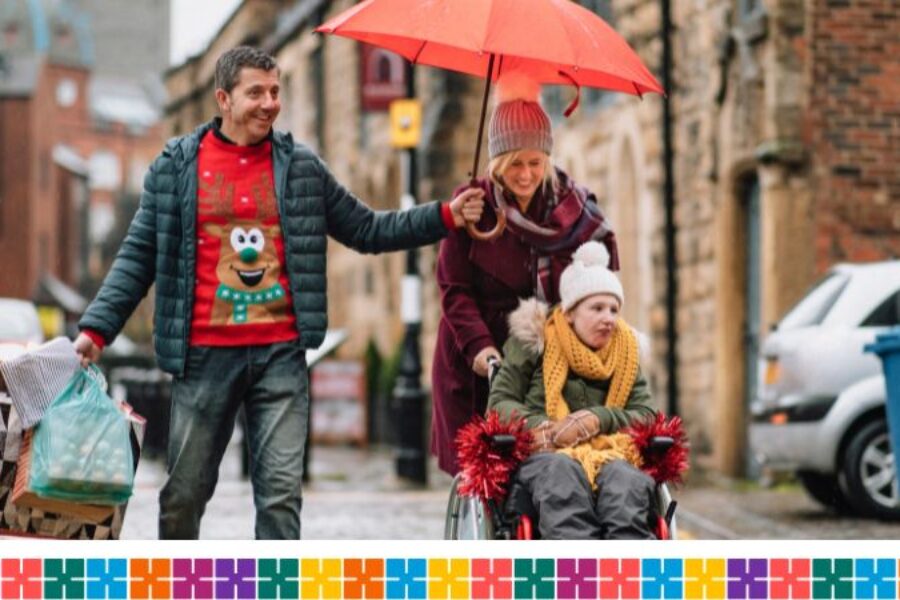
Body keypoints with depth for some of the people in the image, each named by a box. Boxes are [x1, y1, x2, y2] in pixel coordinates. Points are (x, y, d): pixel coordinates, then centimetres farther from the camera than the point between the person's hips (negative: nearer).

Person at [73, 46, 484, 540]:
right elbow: (138, 257, 6)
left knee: (281, 491, -5)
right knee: (184, 493, 5)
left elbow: (367, 230, 14)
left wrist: (446, 217, 4)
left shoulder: (300, 166, 10)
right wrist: (96, 328, -4)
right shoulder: (176, 166, 5)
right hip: (204, 353, -1)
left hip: (280, 353, 1)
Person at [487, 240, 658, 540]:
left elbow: (647, 415, 10)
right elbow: (499, 403, 5)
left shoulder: (625, 350, 21)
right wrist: (548, 428, -15)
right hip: (543, 454, -2)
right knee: (562, 474, -41)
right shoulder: (534, 342, 12)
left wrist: (599, 419, -11)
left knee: (626, 480, -36)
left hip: (609, 453, 2)